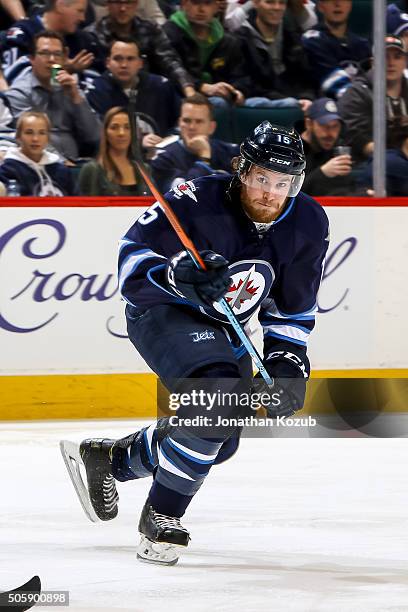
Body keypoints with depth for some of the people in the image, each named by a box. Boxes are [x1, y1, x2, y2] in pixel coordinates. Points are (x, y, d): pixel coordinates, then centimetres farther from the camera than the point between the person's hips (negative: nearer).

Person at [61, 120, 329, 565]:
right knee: (218, 394, -31)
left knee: (219, 442, 11)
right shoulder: (197, 202, -29)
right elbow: (134, 255, -28)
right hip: (160, 312, -7)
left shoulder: (308, 224, -12)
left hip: (224, 328, 7)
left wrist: (287, 362, -11)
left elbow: (293, 308, 0)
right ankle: (161, 516, -18)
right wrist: (180, 278, -45)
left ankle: (106, 458, 33)